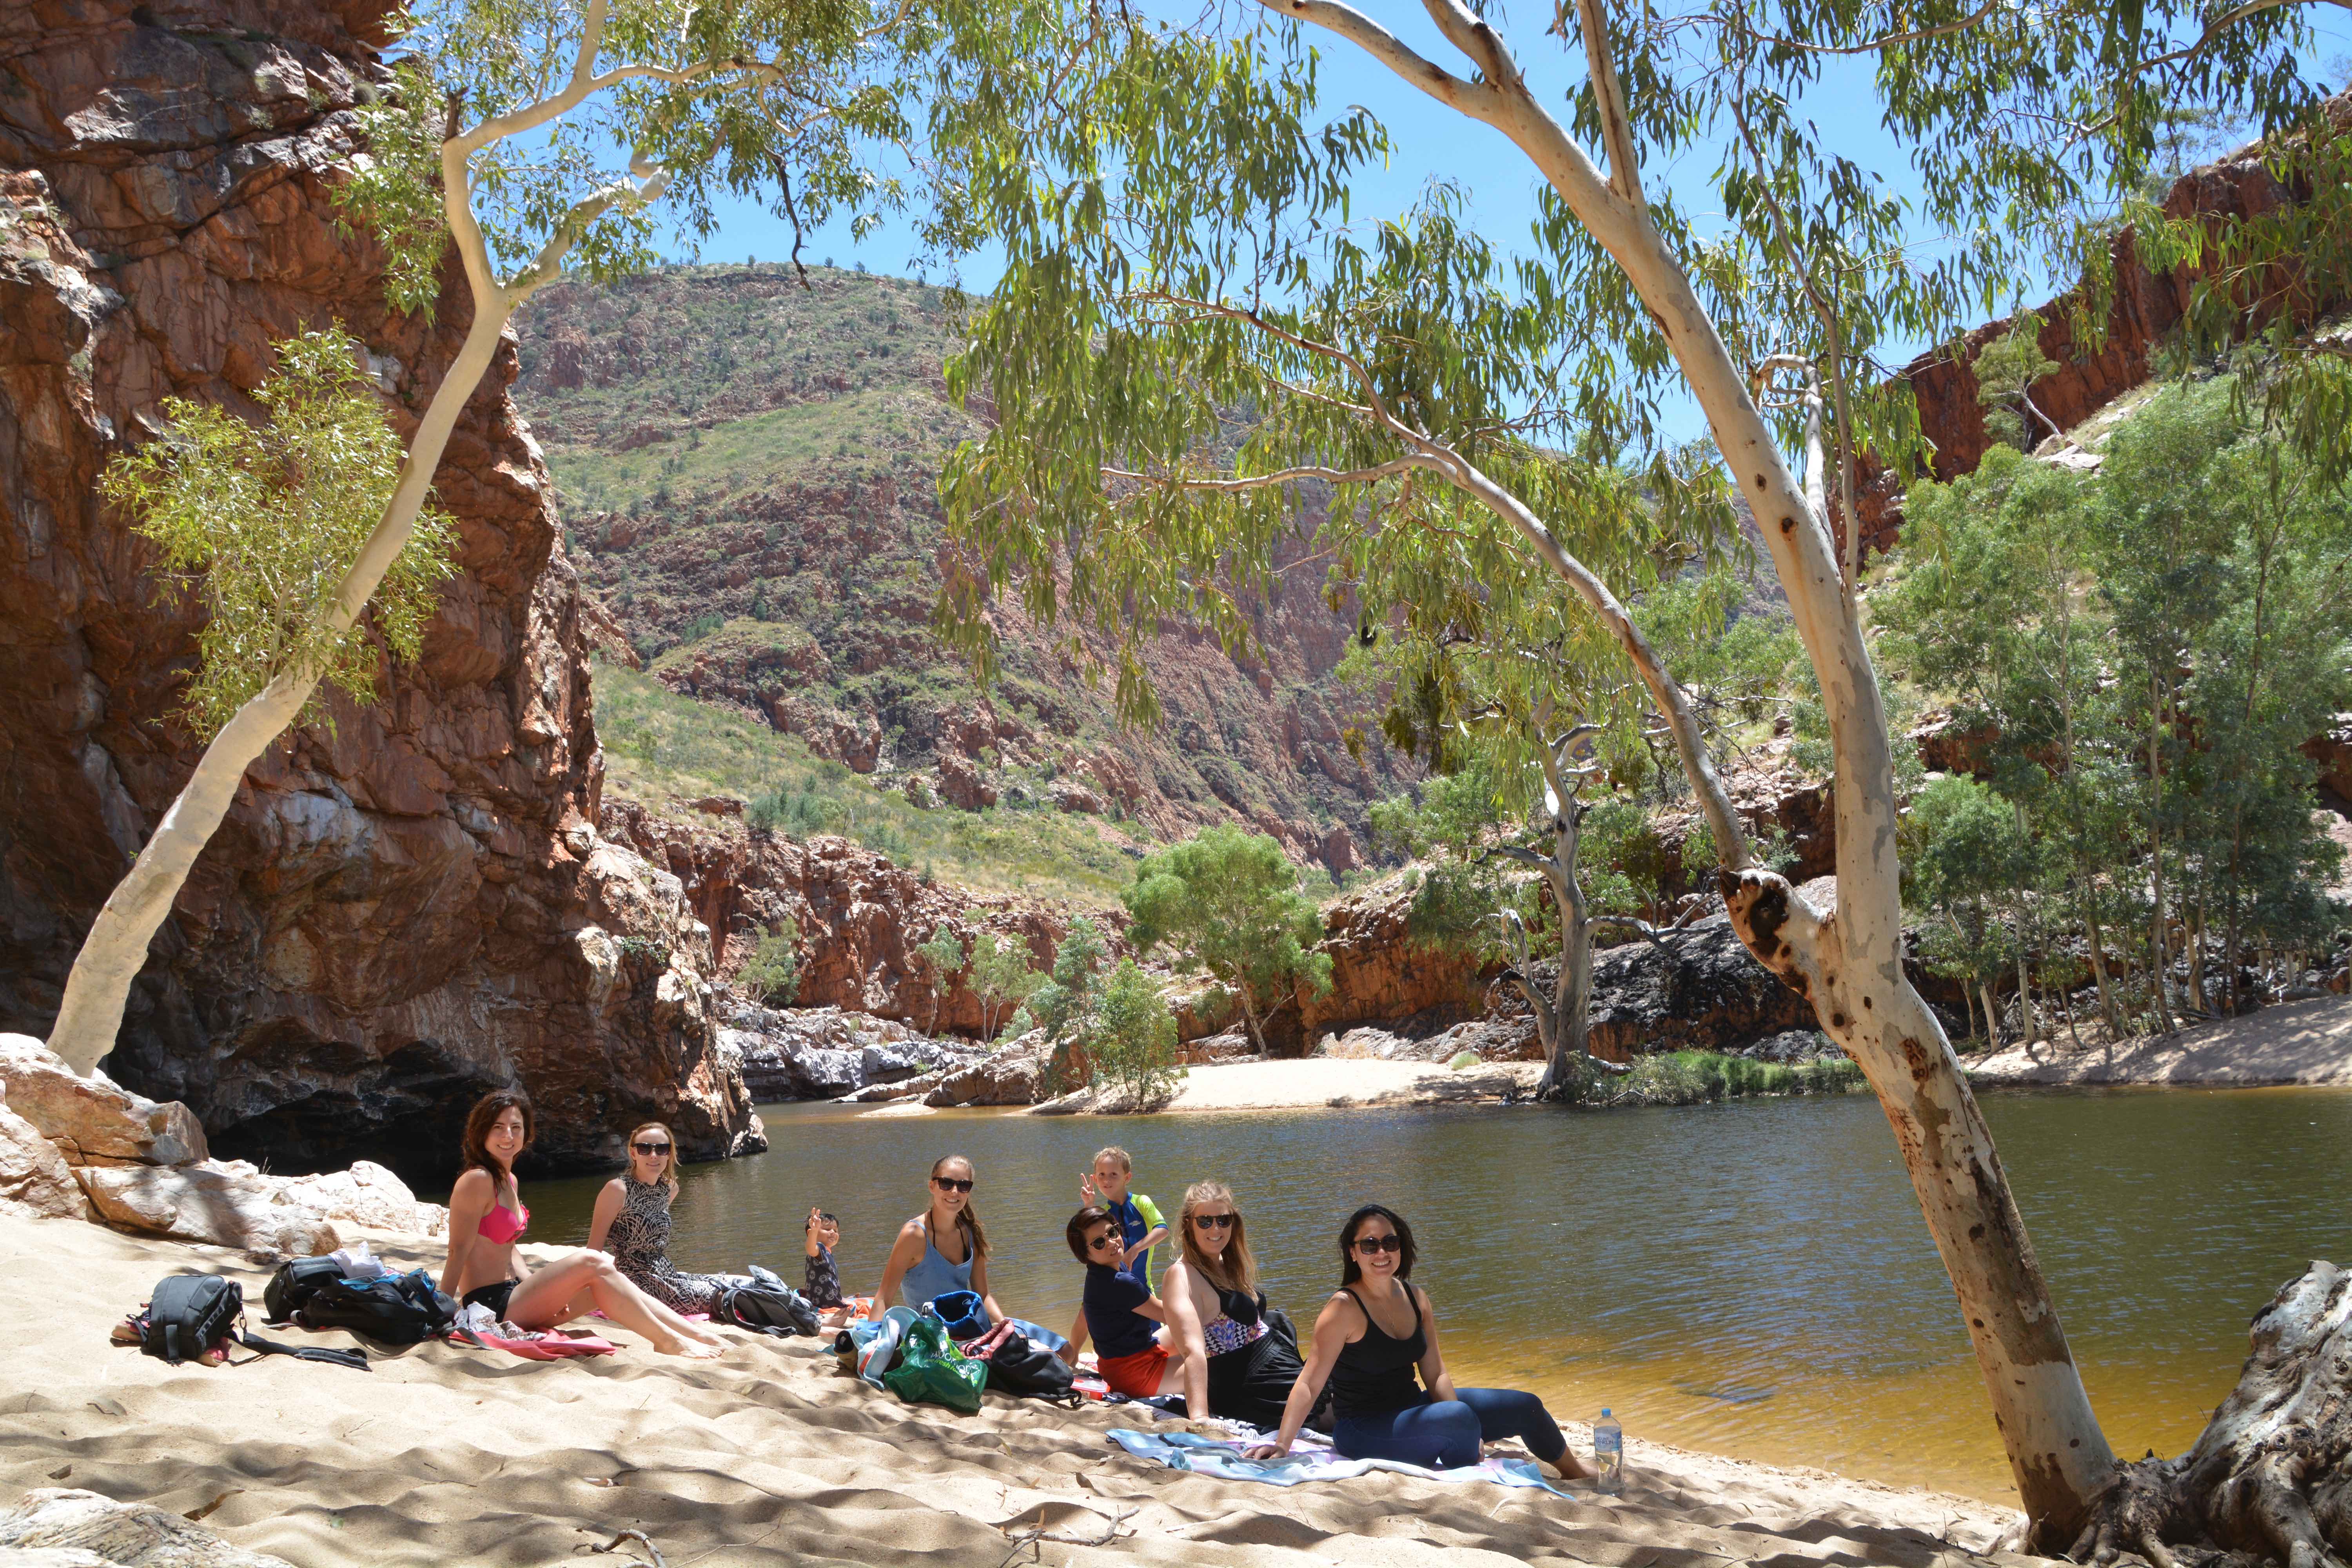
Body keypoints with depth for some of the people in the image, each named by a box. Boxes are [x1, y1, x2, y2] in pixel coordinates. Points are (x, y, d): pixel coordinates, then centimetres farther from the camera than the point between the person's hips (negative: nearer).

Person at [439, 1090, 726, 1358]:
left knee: (602, 1282, 1)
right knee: (591, 1264, -18)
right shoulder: (478, 1180, -13)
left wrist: (546, 1293, 5)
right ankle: (669, 1342, -14)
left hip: (509, 1296, 9)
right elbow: (458, 1252, -16)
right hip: (488, 1305, -9)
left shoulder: (508, 1181, 14)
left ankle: (702, 1336, -2)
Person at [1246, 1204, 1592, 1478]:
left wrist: (1465, 1431, -10)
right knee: (1459, 1416, -35)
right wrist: (1282, 1444, -33)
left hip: (1411, 1407, 8)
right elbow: (1309, 1383, -24)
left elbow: (1436, 1375, 3)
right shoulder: (1344, 1309, -20)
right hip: (1364, 1430, -8)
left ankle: (1575, 1473, 38)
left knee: (1524, 1407, 10)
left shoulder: (1416, 1298, 2)